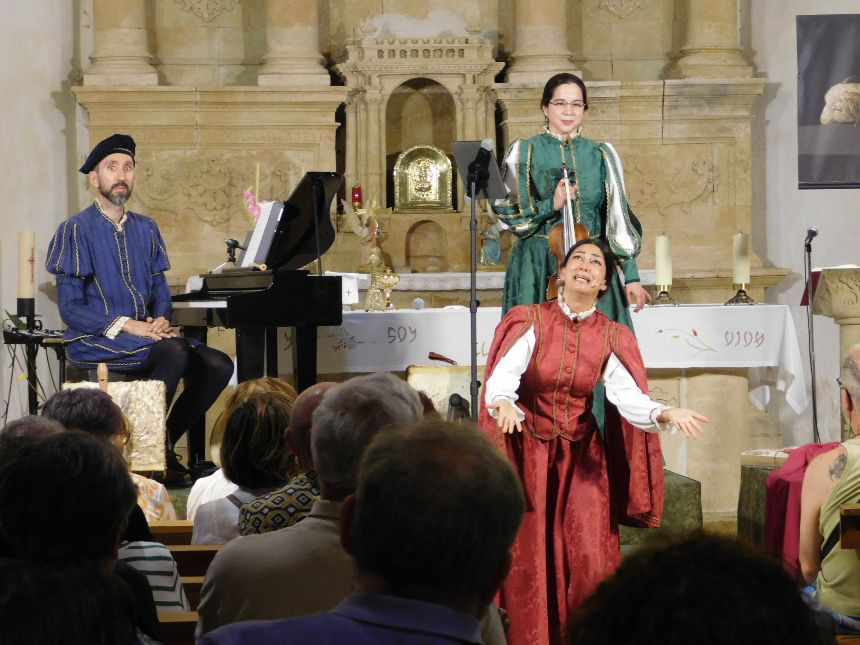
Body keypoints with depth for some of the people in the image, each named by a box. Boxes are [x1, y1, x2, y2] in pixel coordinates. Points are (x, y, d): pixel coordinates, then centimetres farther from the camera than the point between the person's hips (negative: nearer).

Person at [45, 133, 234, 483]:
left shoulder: (145, 229, 16)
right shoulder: (77, 230, -4)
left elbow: (160, 288, 17)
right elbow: (70, 308, -10)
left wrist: (161, 320, -7)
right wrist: (128, 326, -19)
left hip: (146, 333, 6)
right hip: (95, 341, -6)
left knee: (217, 366, -16)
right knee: (174, 352, -33)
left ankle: (163, 446, 0)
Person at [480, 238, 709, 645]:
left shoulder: (612, 337, 1)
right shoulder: (530, 321, -6)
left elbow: (629, 396, -12)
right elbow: (502, 378, -19)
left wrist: (665, 415, -32)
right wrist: (505, 404, -42)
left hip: (582, 457, 2)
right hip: (528, 452, -2)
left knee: (590, 563, -6)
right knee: (529, 562, -2)